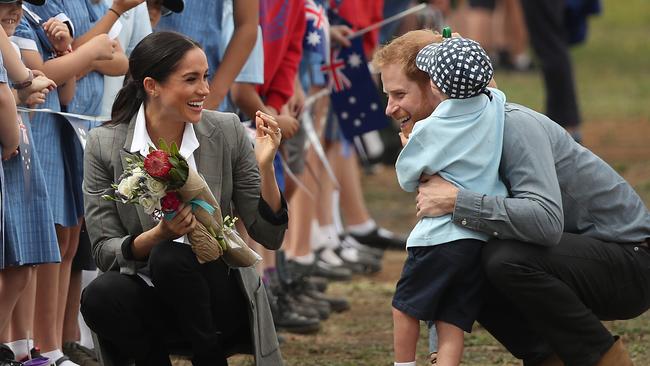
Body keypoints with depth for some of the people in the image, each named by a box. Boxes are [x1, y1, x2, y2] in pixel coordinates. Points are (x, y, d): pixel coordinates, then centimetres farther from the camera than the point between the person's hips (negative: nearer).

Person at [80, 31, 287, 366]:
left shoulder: (227, 132, -3)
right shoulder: (104, 145, -5)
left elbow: (269, 236, 0)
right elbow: (104, 251, -4)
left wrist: (265, 168, -15)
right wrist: (157, 235, -23)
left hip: (219, 295, 0)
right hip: (148, 295, 0)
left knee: (170, 258, -31)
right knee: (98, 298, -32)